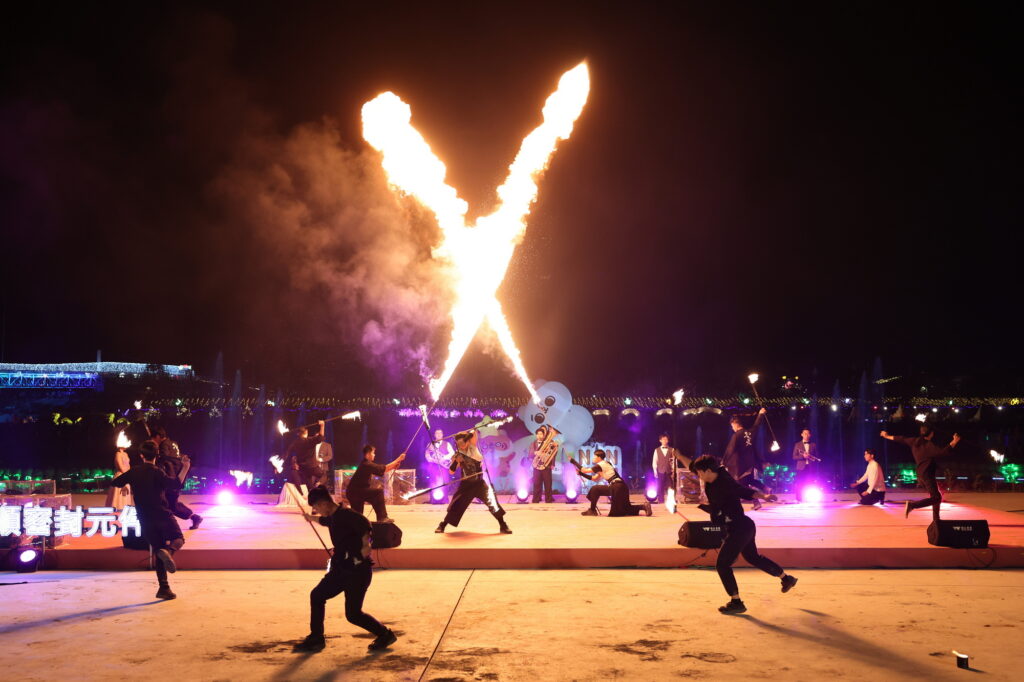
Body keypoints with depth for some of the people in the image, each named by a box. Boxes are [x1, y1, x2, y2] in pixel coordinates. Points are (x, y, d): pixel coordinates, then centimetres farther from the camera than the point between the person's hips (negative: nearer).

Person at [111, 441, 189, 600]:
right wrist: (185, 469, -28)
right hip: (162, 515, -4)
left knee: (157, 551, 10)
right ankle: (168, 551, -23)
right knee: (178, 539, 14)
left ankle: (164, 588, 2)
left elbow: (116, 482, 19)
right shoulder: (156, 472, -10)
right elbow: (175, 485, -26)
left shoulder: (134, 471, 5)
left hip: (146, 520, 4)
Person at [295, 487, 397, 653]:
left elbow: (364, 524, -35)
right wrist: (310, 518, 54)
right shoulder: (333, 517, 12)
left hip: (358, 570, -9)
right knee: (317, 595, 15)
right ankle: (316, 639, 26)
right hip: (342, 569, 10)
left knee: (353, 614, -5)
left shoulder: (345, 515, -18)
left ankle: (385, 635, 13)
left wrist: (365, 545, -43)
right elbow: (324, 521, 37)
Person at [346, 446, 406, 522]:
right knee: (378, 491, -13)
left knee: (357, 516, 18)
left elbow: (381, 471, 14)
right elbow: (384, 468, -18)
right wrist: (398, 459, -13)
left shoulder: (366, 464, 14)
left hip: (352, 493, 10)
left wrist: (393, 466, 2)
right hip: (356, 492, -10)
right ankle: (382, 518, -12)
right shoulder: (367, 465, -17)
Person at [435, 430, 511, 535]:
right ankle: (442, 525, 21)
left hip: (479, 482, -1)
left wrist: (474, 429, -37)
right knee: (456, 505, 3)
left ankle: (503, 525, -6)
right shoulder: (457, 455, -4)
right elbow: (451, 471, -13)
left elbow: (473, 434, -20)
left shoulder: (472, 446, -5)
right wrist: (456, 461, -26)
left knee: (492, 501, -15)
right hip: (466, 484, 1)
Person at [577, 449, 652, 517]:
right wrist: (581, 473, 20)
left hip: (617, 487, -9)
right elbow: (594, 478, 23)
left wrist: (573, 461, 4)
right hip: (618, 487, 9)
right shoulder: (603, 465, 22)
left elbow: (585, 470, -4)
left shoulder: (601, 465, -5)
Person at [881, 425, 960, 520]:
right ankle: (912, 505, -24)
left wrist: (887, 436, 32)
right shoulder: (929, 445, -16)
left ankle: (936, 520, 17)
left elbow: (901, 439, 19)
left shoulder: (915, 441, 6)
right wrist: (954, 442, -23)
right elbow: (943, 452, -26)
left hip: (920, 476, 9)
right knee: (935, 498, -11)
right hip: (927, 475, -9)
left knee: (937, 497, 17)